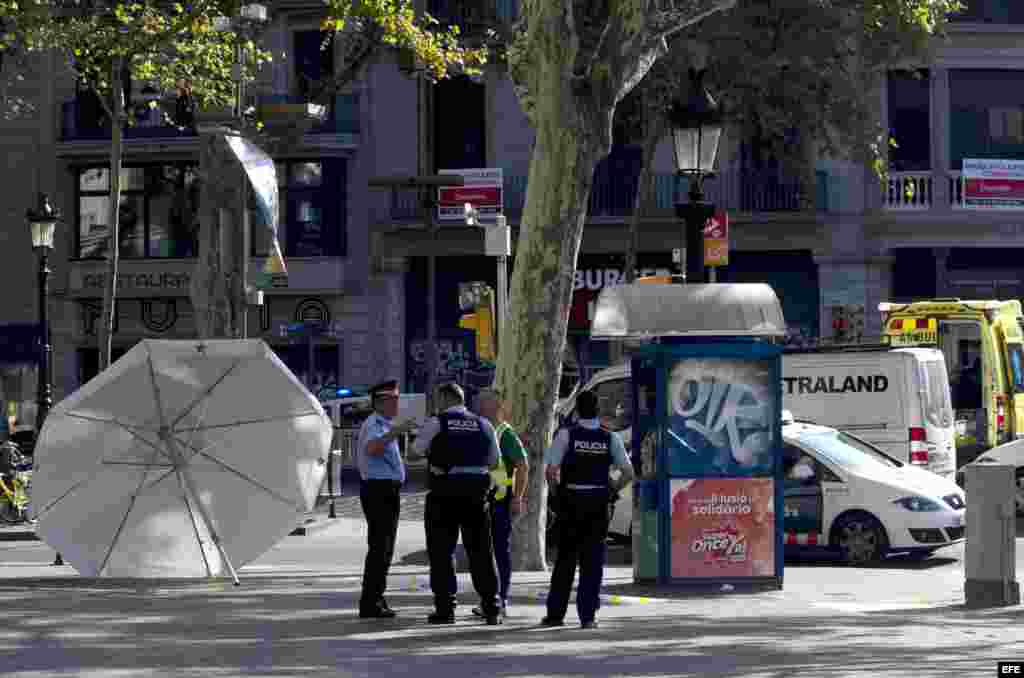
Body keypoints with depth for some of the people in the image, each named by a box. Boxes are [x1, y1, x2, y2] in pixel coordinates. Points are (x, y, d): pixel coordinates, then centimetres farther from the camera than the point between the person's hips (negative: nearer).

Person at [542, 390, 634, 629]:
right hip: (598, 502, 1)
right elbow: (628, 473, -2)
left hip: (570, 501, -1)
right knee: (593, 560, 6)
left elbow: (550, 471, -12)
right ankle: (588, 615, 3)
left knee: (565, 558, 10)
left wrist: (559, 486, 5)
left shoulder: (566, 435, -6)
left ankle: (555, 613, 13)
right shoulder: (610, 438, 0)